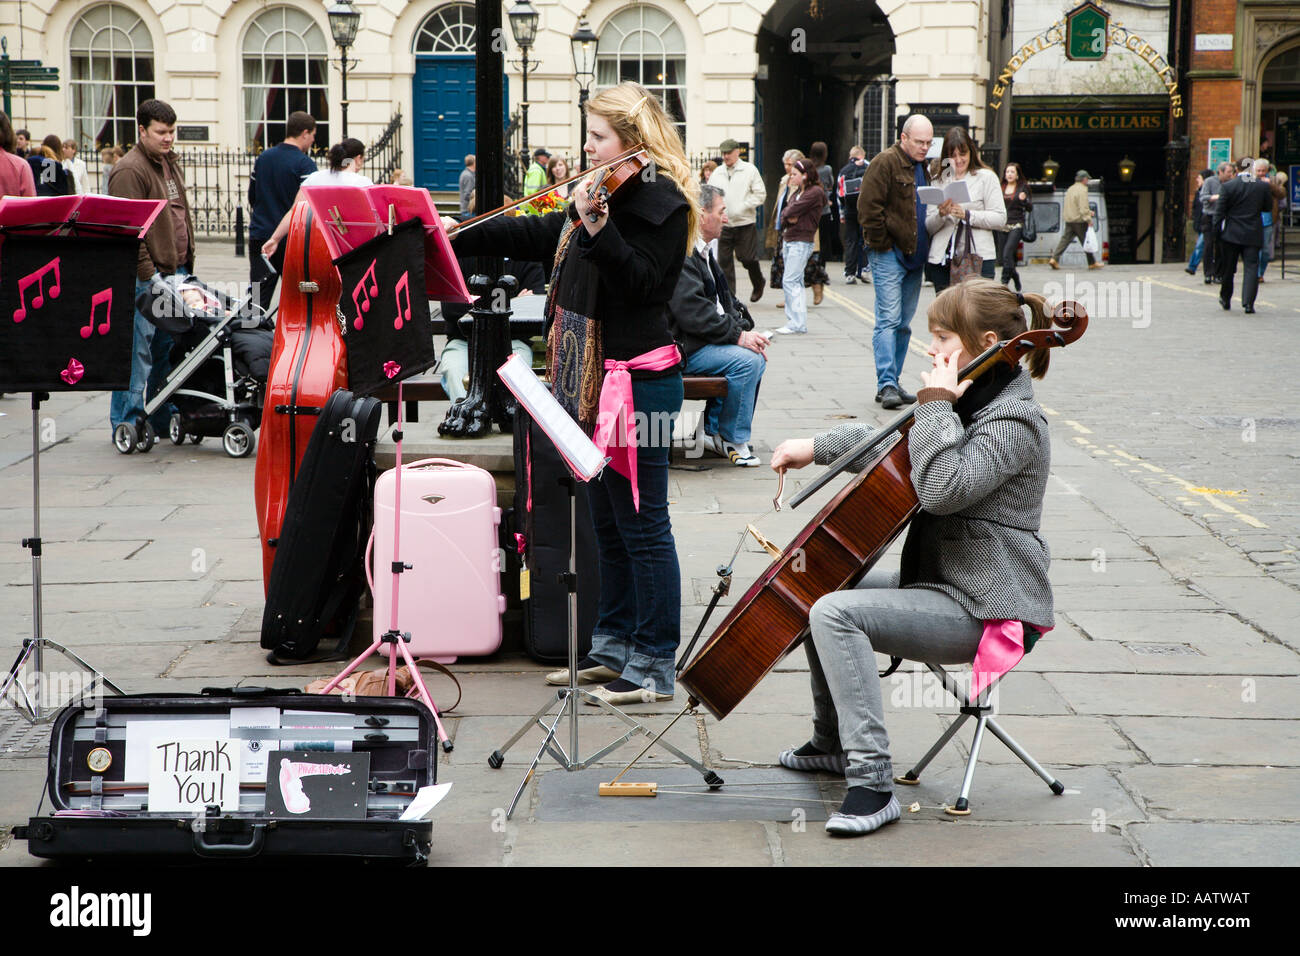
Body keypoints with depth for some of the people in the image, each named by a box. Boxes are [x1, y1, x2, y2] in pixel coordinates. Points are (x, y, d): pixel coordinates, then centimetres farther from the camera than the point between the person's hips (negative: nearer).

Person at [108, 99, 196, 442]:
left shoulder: (171, 164, 17)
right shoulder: (130, 170, -12)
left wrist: (187, 263, 20)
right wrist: (147, 273, -20)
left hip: (175, 271, 9)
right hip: (146, 275, -9)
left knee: (170, 347, 12)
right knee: (138, 349, -5)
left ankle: (163, 420, 20)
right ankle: (127, 423, 1)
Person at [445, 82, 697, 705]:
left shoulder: (661, 203, -13)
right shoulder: (605, 193, 15)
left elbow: (641, 282, -23)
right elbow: (537, 237, 23)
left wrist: (597, 227, -33)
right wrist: (459, 236, 20)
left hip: (637, 383, -10)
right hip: (593, 381, 10)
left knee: (641, 524, -4)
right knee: (607, 520, 17)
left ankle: (655, 666, 3)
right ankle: (613, 646, 28)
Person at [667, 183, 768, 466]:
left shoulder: (703, 251, 18)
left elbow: (724, 301, 22)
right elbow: (692, 312, -24)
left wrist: (745, 329, 4)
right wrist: (737, 335, -20)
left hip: (707, 340, 11)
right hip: (683, 348, -11)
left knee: (756, 357, 3)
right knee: (747, 360, -23)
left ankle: (714, 430, 7)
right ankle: (733, 440, -9)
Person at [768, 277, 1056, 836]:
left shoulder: (1014, 422, -19)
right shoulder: (969, 404, 12)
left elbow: (942, 488, -32)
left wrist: (936, 405, -25)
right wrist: (816, 447, 15)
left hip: (981, 610, -11)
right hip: (944, 583, 11)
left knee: (835, 613, -26)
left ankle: (872, 783, -26)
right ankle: (832, 744, 31)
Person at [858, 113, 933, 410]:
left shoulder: (922, 167, 17)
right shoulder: (886, 163, -8)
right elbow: (868, 207, -15)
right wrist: (881, 244, -15)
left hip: (914, 256, 8)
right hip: (889, 254, -8)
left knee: (904, 323, 9)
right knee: (888, 319, -12)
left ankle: (892, 383, 15)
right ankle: (886, 384, -14)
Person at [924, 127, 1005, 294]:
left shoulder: (986, 177, 6)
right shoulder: (937, 180, 14)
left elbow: (1000, 219, -2)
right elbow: (928, 227, 10)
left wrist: (967, 215, -13)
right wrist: (941, 214, -12)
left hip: (978, 260, -3)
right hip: (941, 260, 3)